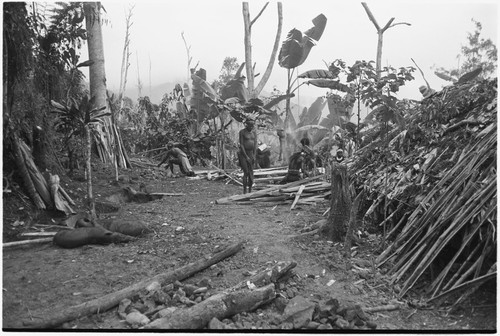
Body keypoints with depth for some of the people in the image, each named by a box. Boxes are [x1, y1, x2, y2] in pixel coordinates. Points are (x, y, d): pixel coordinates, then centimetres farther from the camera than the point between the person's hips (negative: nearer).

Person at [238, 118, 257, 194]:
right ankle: (244, 192, -4)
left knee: (251, 173, 3)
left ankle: (250, 191, 10)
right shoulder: (242, 132, -11)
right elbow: (241, 145, -14)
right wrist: (246, 156, -18)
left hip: (251, 153, 5)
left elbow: (255, 144, 2)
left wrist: (254, 156, -7)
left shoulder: (254, 132, 4)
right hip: (243, 153, -5)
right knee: (246, 173, -12)